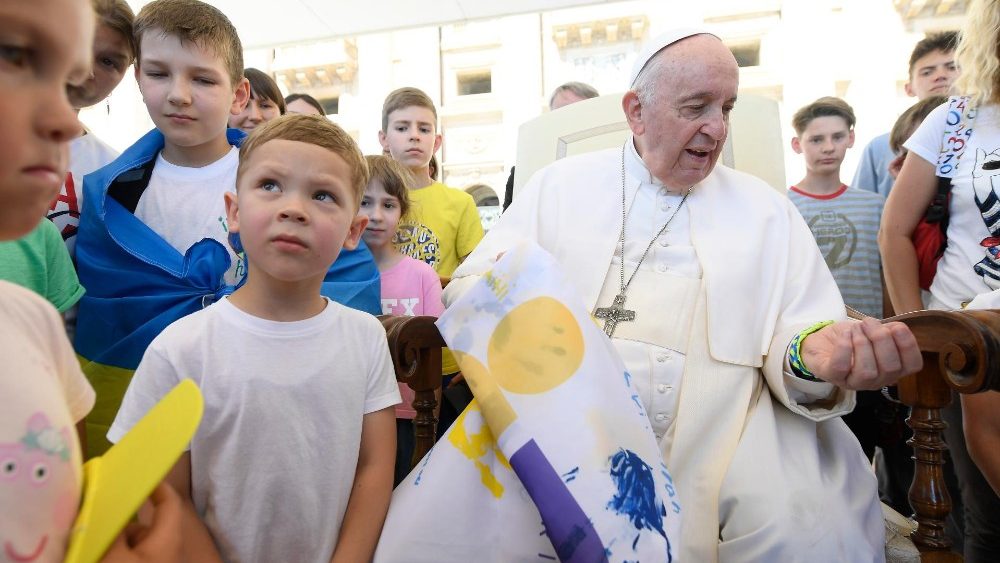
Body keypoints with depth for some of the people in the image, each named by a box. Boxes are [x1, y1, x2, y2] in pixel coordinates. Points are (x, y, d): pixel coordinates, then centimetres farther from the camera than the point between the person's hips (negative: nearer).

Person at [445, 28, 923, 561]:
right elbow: (466, 288, 4)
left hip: (718, 436, 1)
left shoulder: (767, 210, 11)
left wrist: (814, 351, -22)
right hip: (558, 424, 0)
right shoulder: (559, 184, 9)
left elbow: (796, 328, 4)